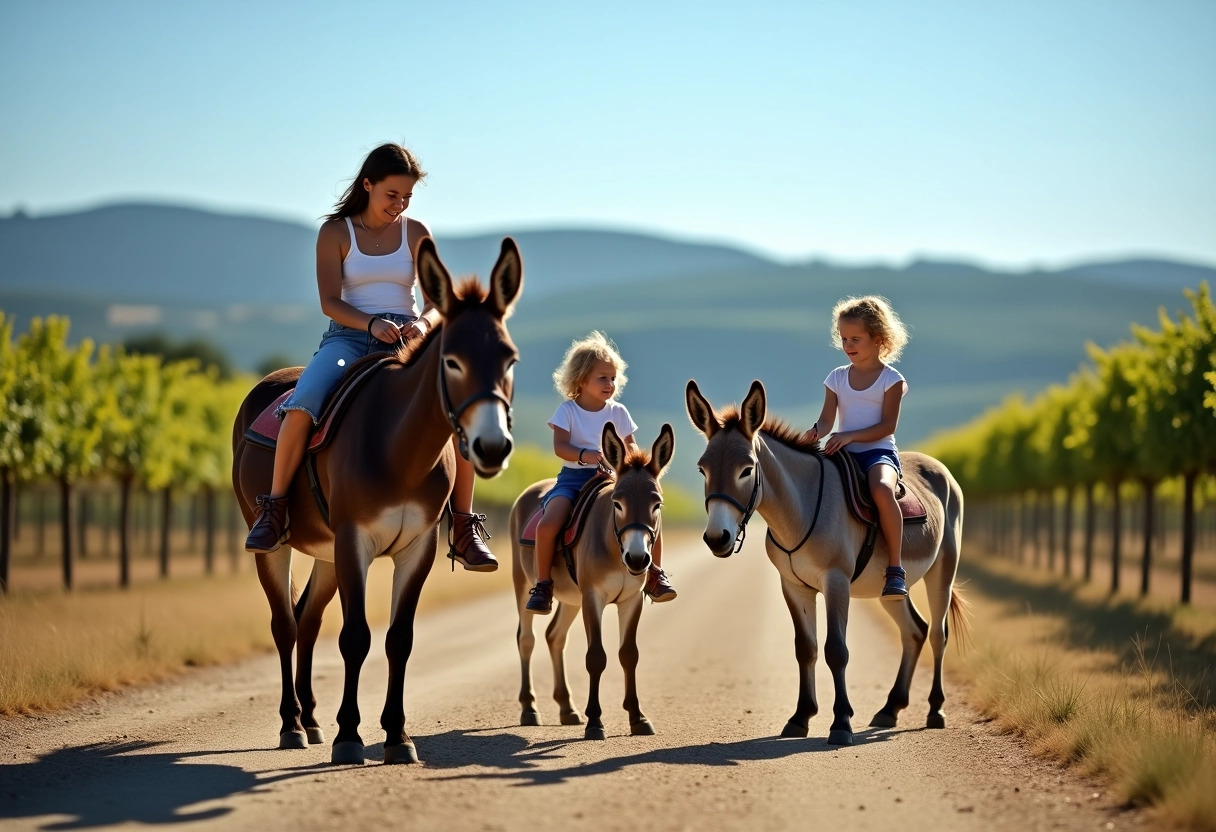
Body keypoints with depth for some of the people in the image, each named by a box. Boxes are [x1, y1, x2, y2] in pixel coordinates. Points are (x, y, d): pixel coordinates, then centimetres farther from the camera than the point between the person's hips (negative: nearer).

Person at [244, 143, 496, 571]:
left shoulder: (416, 233, 9)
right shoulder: (335, 232, 3)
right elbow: (330, 302, -5)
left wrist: (423, 323, -20)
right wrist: (372, 324, -23)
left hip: (406, 340, 2)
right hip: (348, 335, -2)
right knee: (302, 404, -32)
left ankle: (464, 530, -12)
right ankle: (273, 511, -22)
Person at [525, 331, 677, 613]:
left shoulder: (618, 412, 6)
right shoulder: (568, 411, -3)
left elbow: (631, 445, 10)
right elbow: (560, 447, -13)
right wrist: (586, 456, -30)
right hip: (574, 477, -2)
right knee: (548, 523, -28)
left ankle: (655, 575, 4)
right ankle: (543, 585, -10)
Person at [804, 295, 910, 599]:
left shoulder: (891, 379, 0)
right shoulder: (837, 378, 12)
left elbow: (887, 425, -8)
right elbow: (826, 420, 5)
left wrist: (850, 436, -21)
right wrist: (816, 432, -20)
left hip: (878, 452, -5)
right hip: (843, 454, 5)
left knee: (882, 490, -37)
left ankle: (895, 570, -32)